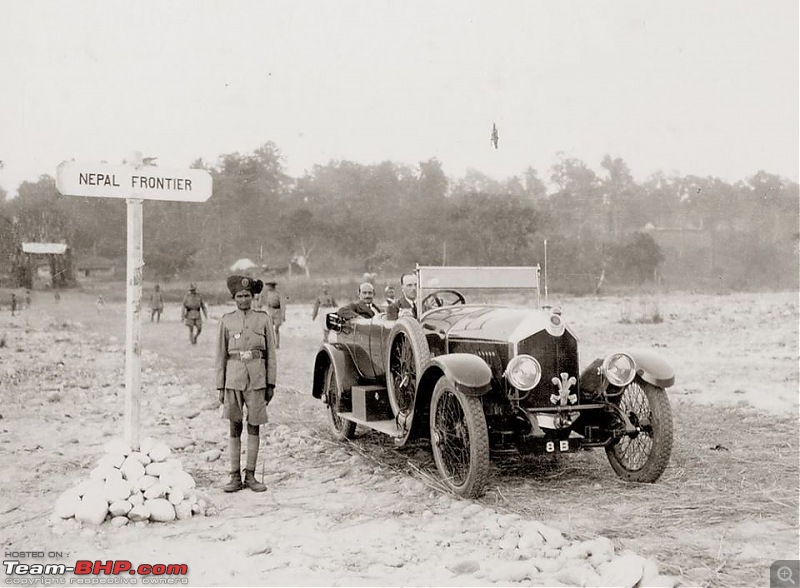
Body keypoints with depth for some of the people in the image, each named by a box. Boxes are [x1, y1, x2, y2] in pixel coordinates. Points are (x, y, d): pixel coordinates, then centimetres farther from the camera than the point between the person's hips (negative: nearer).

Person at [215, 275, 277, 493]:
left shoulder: (264, 318, 4)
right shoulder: (226, 320, 5)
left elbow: (271, 353, 5)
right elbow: (221, 355, 7)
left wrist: (271, 384, 1)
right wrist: (220, 387, 4)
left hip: (257, 378, 0)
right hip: (233, 378, 0)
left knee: (254, 426, 5)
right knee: (235, 427, 4)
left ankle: (250, 476, 14)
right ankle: (235, 477, 11)